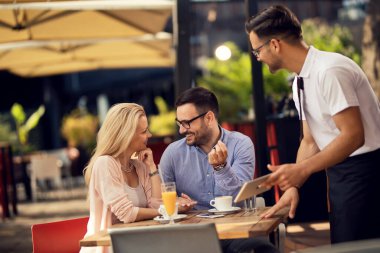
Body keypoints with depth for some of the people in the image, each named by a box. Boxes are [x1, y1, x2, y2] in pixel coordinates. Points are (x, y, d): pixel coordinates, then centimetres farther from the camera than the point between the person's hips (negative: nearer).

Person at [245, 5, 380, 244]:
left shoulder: (329, 71, -20)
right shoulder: (301, 81, 8)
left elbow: (353, 135, -23)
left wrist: (301, 170, -23)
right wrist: (294, 186, 2)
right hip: (339, 172, 9)